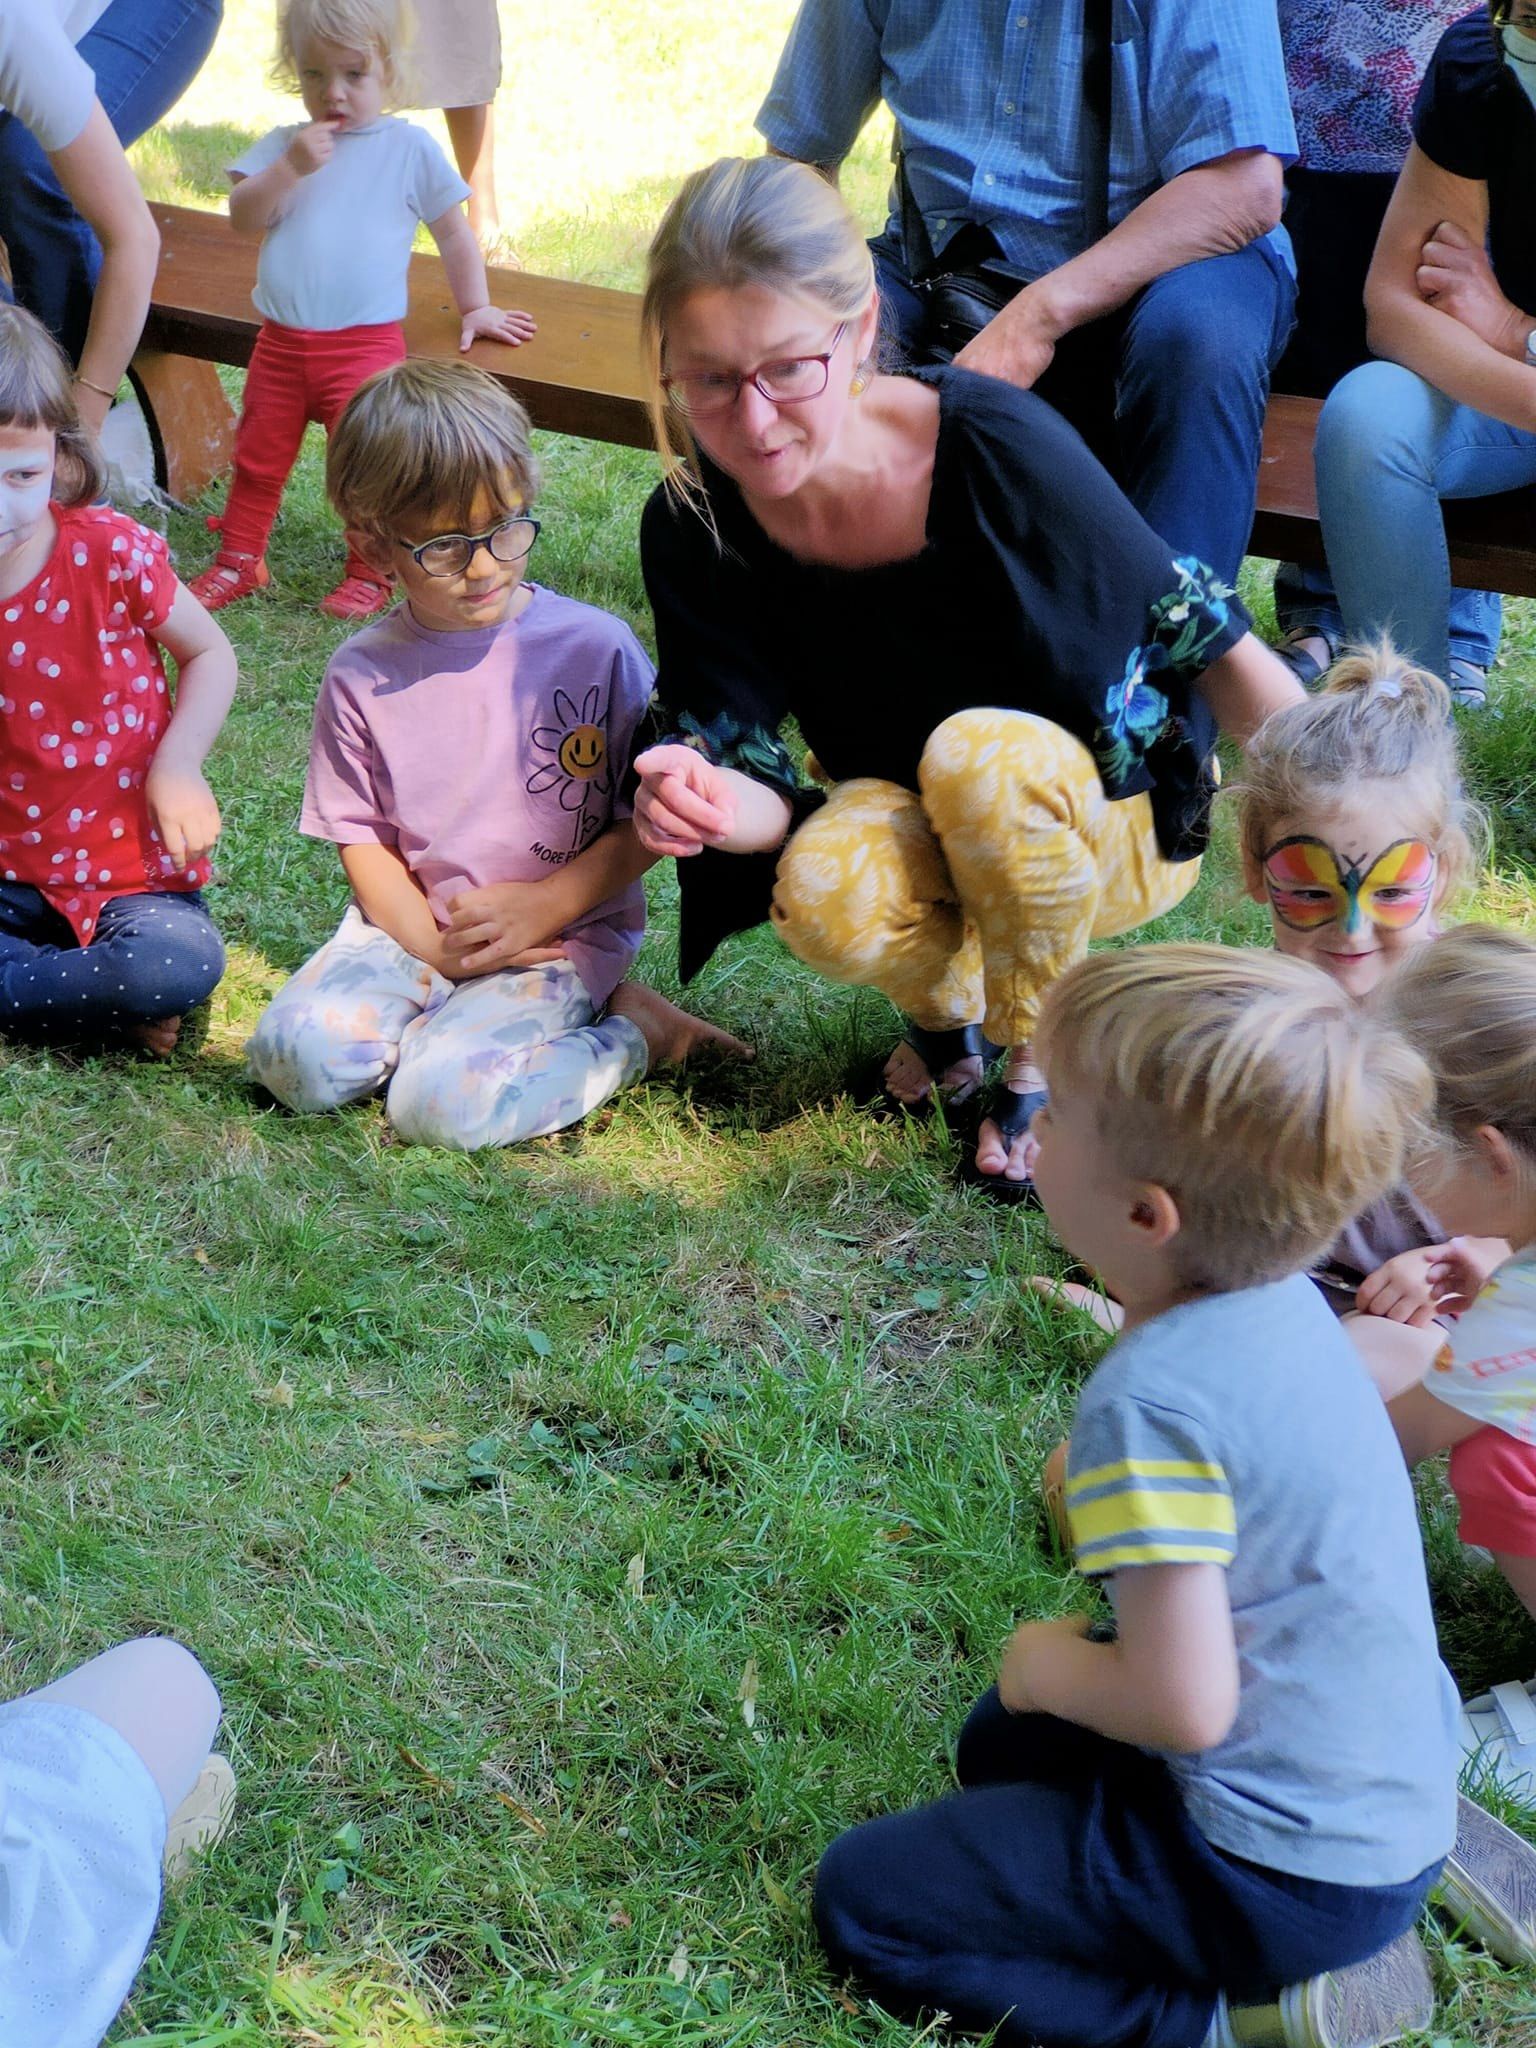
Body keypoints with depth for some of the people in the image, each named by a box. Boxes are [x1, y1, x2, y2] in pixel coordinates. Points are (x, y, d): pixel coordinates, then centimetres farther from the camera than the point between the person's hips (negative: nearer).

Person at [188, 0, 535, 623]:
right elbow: (244, 217, -4)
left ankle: (369, 573, 14)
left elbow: (453, 233, 10)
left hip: (364, 343, -3)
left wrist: (475, 308, 11)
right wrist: (290, 168, -17)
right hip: (280, 340, 3)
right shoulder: (283, 145, 8)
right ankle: (239, 559, 28)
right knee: (257, 457, 13)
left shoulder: (409, 148, 2)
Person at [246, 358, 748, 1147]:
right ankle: (455, 1013, 2)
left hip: (561, 937, -3)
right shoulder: (361, 675, -1)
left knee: (448, 1101, -26)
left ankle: (626, 1032, 0)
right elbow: (361, 838, 3)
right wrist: (431, 946, -12)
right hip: (413, 930, 3)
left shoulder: (596, 649, -7)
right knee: (295, 1056, -22)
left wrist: (546, 905, -14)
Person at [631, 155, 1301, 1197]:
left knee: (978, 756, -35)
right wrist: (716, 802, -39)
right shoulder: (692, 525, -17)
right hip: (927, 832, 3)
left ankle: (1042, 1062, -7)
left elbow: (1211, 642, -17)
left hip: (1117, 811, -2)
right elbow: (762, 783, -13)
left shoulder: (999, 446, -28)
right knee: (823, 892, -31)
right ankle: (953, 1004, 6)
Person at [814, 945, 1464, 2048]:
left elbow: (1184, 1705, -26)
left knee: (862, 1898, 0)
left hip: (1290, 1879, -9)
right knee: (1003, 1743, 30)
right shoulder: (1284, 1307, -1)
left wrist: (1047, 1666, -8)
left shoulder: (1151, 1404, -28)